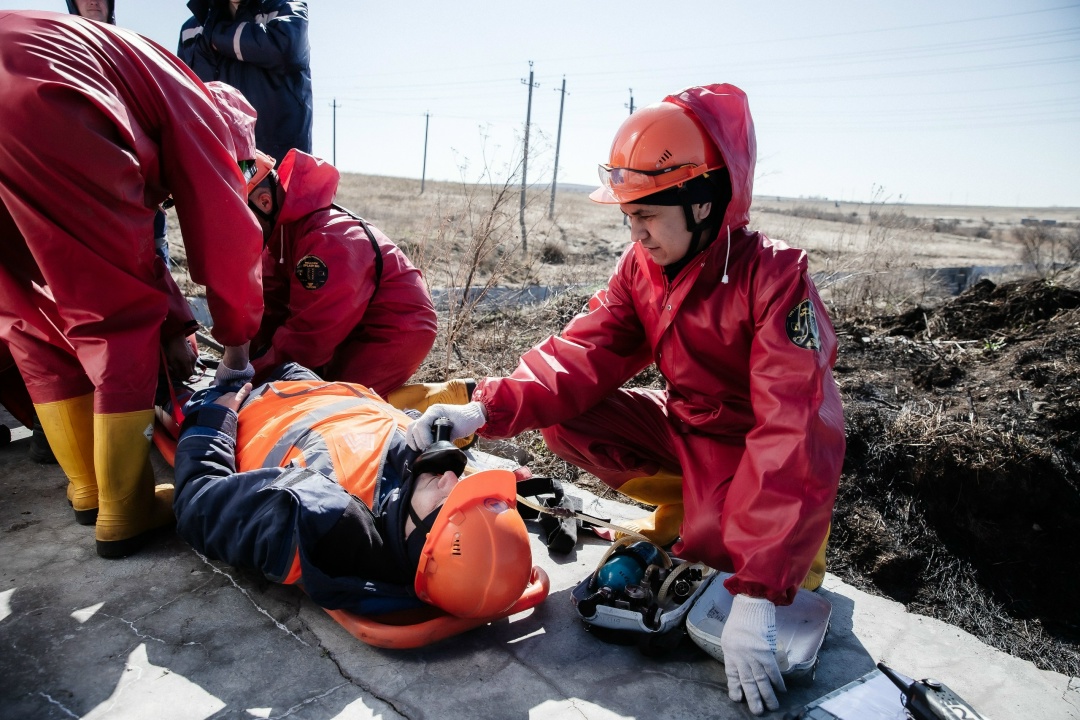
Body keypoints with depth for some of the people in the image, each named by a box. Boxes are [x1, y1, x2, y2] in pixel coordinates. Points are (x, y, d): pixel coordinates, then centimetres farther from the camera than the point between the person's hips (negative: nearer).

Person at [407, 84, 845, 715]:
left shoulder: (776, 277, -27)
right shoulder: (642, 265, -8)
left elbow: (792, 430, -36)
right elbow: (582, 354, -15)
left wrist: (755, 596, -42)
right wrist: (485, 411, -32)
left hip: (754, 446, -5)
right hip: (685, 428, 5)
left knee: (707, 535, -31)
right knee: (564, 417, -12)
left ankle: (792, 532, 5)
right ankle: (688, 505, 3)